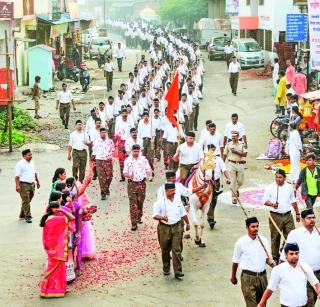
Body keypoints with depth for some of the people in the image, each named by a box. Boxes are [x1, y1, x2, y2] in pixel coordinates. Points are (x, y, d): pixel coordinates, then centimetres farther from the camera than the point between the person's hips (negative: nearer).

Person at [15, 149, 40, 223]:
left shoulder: (32, 162, 12)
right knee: (26, 201, -7)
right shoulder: (20, 164, -12)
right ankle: (27, 217, -4)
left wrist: (37, 181, 24)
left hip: (32, 184, 8)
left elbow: (34, 173, 24)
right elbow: (17, 176, -16)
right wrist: (17, 185, -23)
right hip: (24, 185, -8)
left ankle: (22, 214, 27)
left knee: (28, 201, 14)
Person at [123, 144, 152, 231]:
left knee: (140, 202, 14)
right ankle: (134, 223, -6)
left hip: (142, 183, 2)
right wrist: (128, 175, -24)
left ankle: (139, 217, 37)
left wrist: (150, 175, -7)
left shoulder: (144, 159, 2)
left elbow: (148, 170, 8)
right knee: (133, 203, -6)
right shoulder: (128, 160, -2)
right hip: (132, 183, -2)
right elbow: (124, 173, -6)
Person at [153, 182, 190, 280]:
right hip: (164, 228, -2)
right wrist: (162, 218, -32)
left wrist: (187, 223, 26)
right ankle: (166, 269, 29)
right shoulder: (160, 202, -8)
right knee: (165, 250, 10)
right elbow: (155, 215, -13)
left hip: (177, 227, 2)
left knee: (177, 250, -4)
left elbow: (183, 213, 20)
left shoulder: (178, 200, 7)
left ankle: (178, 272, -4)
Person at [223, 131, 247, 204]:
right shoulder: (228, 144, 3)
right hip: (231, 164, 0)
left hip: (240, 164, 0)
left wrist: (236, 152, -16)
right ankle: (234, 197, 4)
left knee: (240, 181, 5)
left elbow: (245, 154, -8)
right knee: (232, 181, -3)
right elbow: (225, 155, 9)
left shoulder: (242, 144, 1)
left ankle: (236, 189, 36)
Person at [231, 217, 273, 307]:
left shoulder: (263, 240, 3)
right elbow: (235, 261, 5)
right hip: (248, 277, -4)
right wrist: (233, 276, 14)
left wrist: (273, 265, -9)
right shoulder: (241, 242, -7)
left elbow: (267, 258, 12)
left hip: (262, 276, 4)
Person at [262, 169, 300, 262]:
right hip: (275, 216, -2)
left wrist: (297, 213, 20)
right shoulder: (270, 187, -3)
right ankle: (275, 256, 17)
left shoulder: (289, 187, 7)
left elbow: (293, 201, 17)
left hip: (288, 215, 2)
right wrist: (272, 204, -23)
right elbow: (264, 200, -3)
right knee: (275, 237, 5)